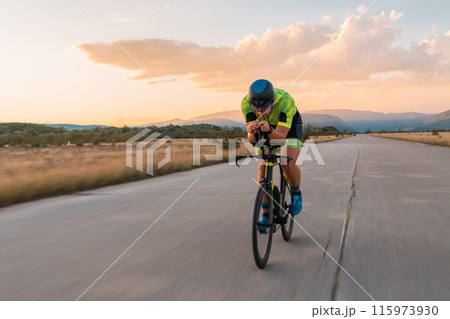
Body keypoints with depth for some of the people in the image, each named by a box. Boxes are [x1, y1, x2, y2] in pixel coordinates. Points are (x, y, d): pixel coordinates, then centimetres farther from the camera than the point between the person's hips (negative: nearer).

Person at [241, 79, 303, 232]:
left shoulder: (286, 101, -39)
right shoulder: (246, 103, -31)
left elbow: (281, 136, -40)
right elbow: (251, 139, -30)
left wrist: (269, 130, -60)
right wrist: (252, 131, -53)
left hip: (289, 127, -2)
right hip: (266, 127, 3)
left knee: (288, 165, -26)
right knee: (262, 168, -12)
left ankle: (296, 192, 7)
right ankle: (265, 215, -1)